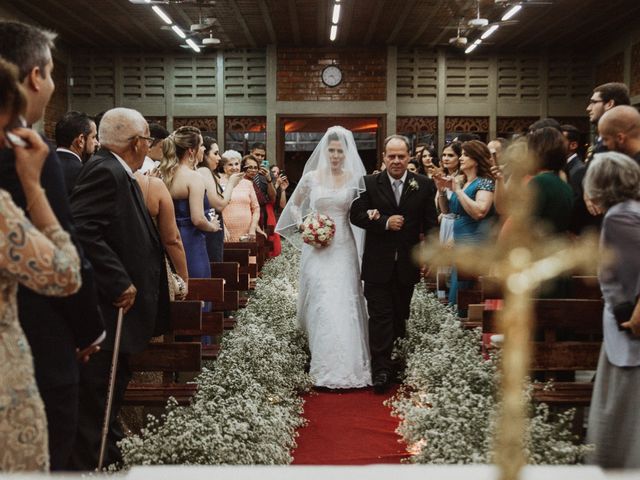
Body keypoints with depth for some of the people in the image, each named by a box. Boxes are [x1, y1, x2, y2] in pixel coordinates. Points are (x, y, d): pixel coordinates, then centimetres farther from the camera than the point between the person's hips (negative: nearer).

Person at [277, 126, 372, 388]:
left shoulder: (354, 178, 3)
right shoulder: (311, 177, 3)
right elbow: (293, 205, 14)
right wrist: (302, 224, -1)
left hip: (343, 249, 0)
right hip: (318, 248, 0)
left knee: (344, 303, -3)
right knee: (323, 304, -4)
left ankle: (348, 363, 10)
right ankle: (327, 365, 9)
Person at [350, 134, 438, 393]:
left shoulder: (424, 185, 1)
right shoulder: (369, 183, -1)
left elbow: (430, 223, 3)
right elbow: (356, 215, -6)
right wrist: (385, 223, -18)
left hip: (407, 263, 2)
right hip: (378, 264, -2)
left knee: (400, 315, 16)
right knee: (380, 316, -3)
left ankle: (396, 359, 35)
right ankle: (381, 369, -1)